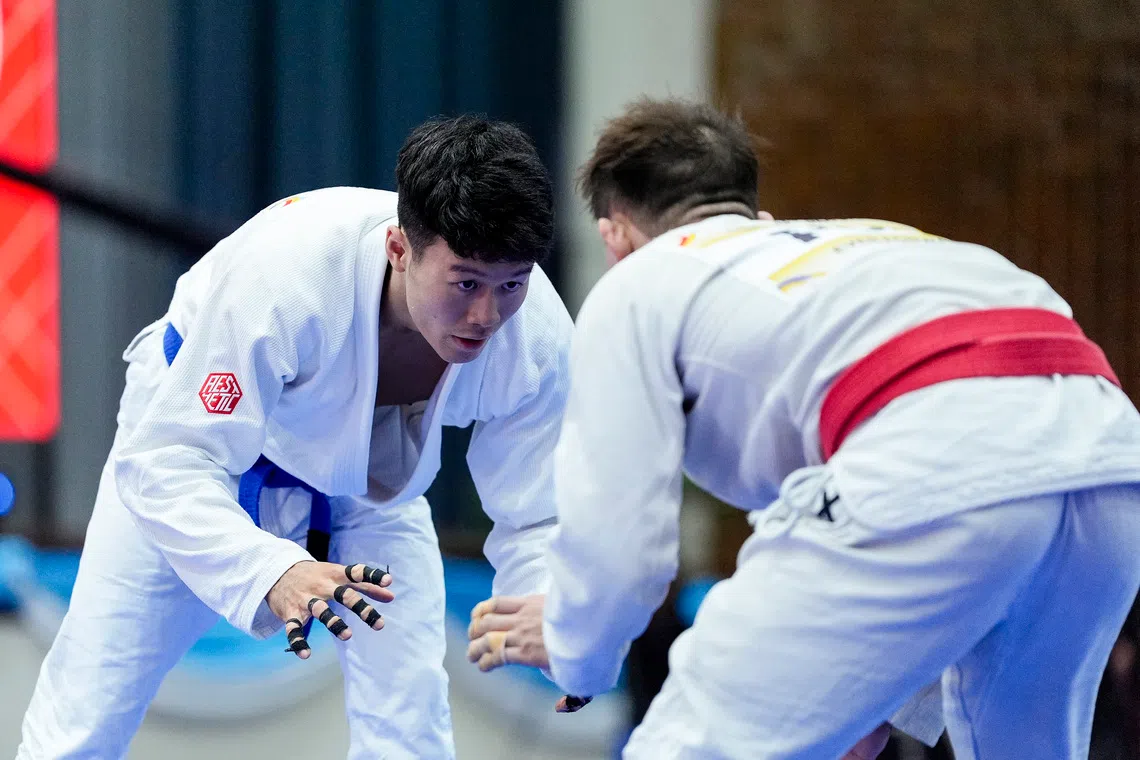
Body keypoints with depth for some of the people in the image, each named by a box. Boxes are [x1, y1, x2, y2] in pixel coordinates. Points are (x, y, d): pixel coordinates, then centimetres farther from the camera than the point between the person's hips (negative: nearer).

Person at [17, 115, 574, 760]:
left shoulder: (538, 337, -31)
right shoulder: (287, 267, -43)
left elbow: (534, 521, -19)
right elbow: (166, 464, -41)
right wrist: (275, 571, -60)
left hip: (369, 483, 3)